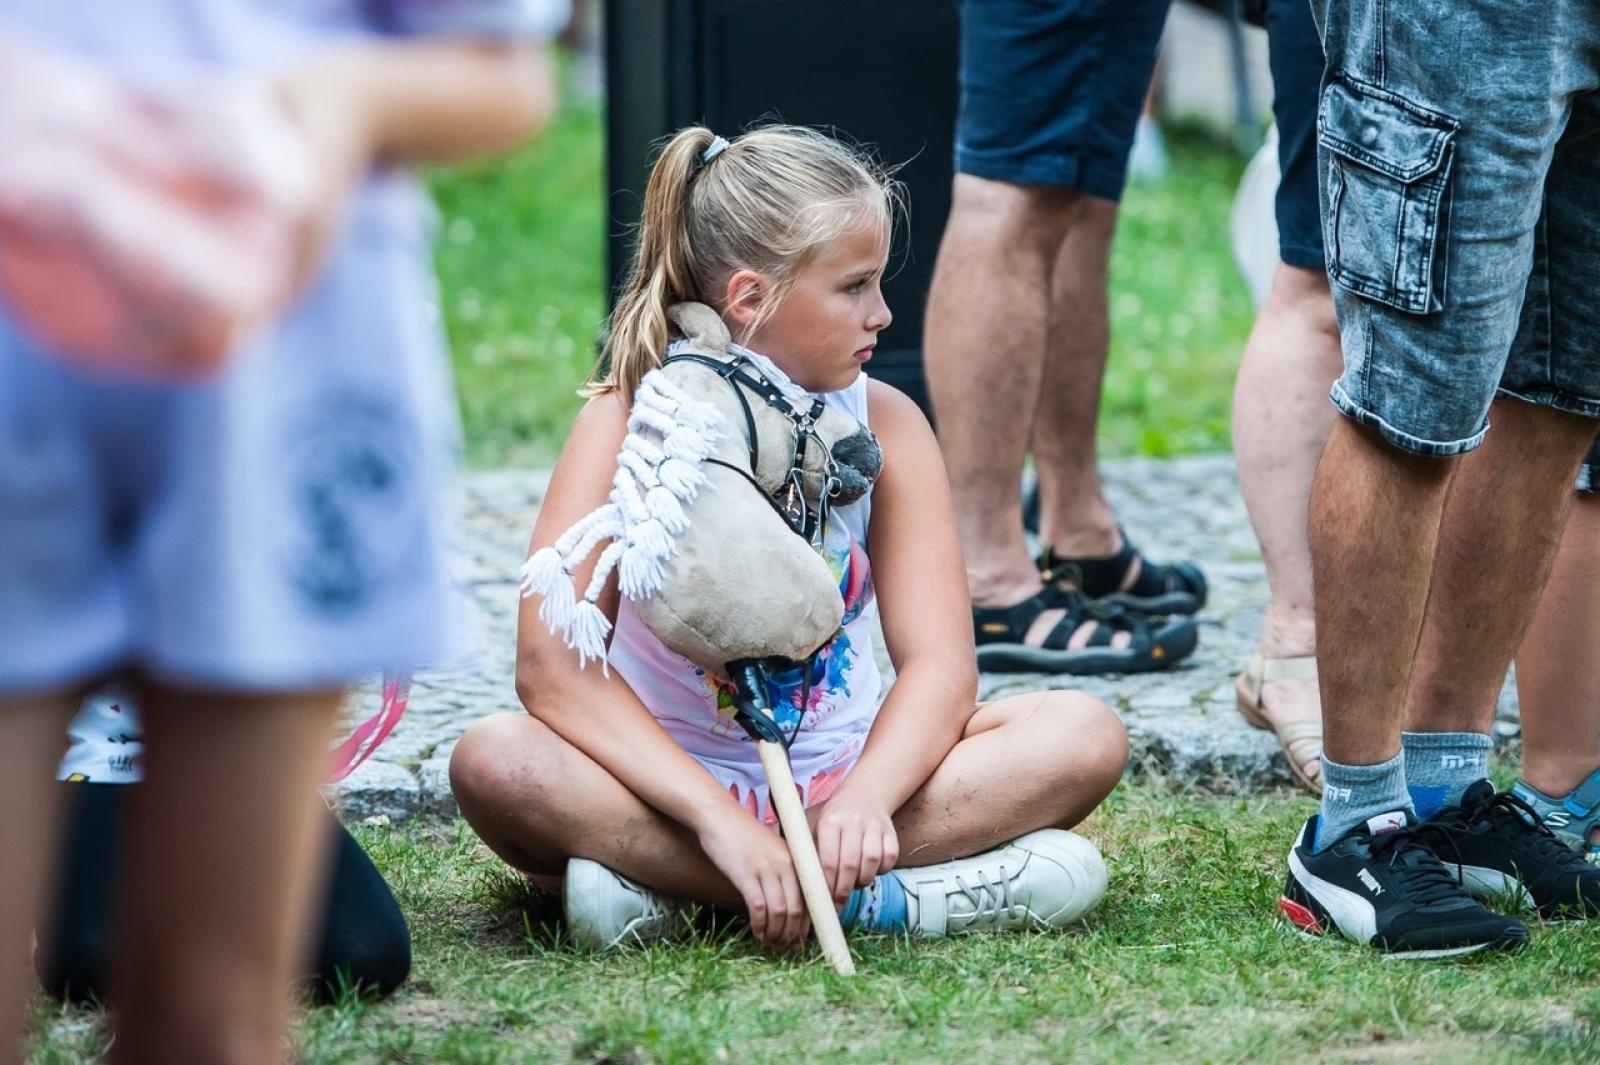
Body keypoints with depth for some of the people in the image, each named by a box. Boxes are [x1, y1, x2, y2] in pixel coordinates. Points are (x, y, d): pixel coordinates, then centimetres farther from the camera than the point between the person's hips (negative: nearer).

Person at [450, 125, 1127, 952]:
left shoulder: (885, 425, -2)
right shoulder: (631, 422, -10)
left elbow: (939, 664, -12)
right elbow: (552, 664, -23)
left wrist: (865, 799, -34)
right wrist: (718, 819, -35)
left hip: (839, 770, 3)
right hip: (671, 780, -3)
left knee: (1085, 735, -20)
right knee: (493, 761, -33)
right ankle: (875, 897, -33)